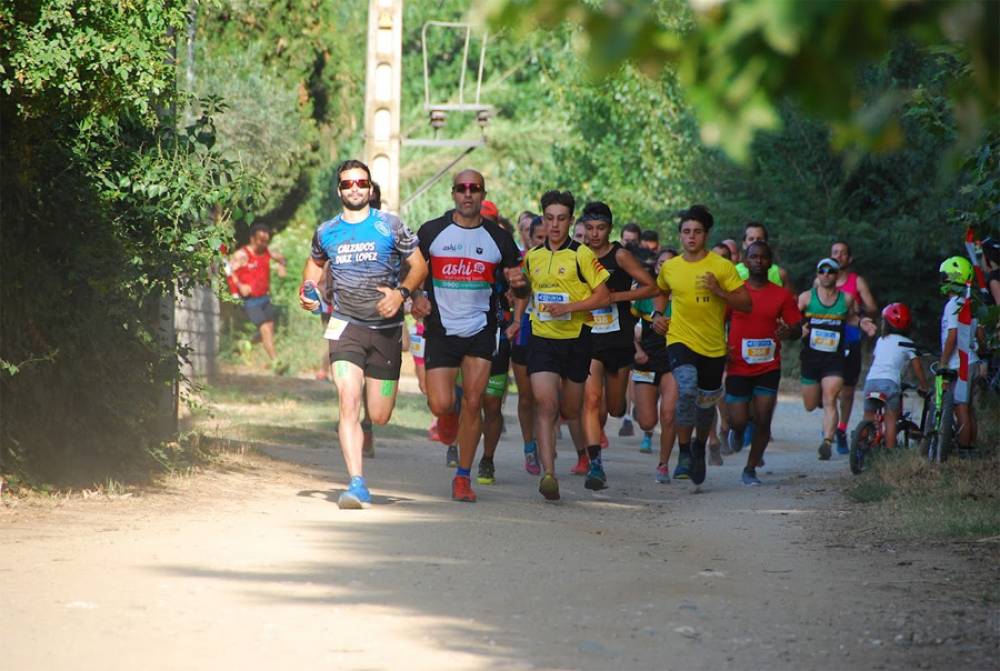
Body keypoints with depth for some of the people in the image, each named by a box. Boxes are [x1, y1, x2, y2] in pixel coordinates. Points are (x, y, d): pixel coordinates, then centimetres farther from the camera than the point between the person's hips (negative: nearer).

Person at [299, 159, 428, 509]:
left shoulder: (390, 226, 1)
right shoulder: (326, 232, 8)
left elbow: (419, 265, 4)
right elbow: (315, 262, 28)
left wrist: (401, 293, -13)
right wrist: (308, 290, 8)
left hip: (386, 327, 0)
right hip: (346, 326, 0)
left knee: (379, 417, 3)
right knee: (349, 402, -19)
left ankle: (356, 428, 42)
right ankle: (357, 484, -21)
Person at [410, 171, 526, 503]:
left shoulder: (498, 238, 4)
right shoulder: (431, 231, 1)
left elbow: (518, 288, 11)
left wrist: (519, 284, -13)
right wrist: (416, 298, -10)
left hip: (480, 331, 0)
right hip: (441, 330, 0)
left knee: (473, 403, -6)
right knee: (440, 405, -9)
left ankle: (463, 476, 5)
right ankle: (450, 414, 30)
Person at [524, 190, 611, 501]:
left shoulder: (581, 254, -5)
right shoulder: (532, 257, 9)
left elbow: (603, 296, -8)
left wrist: (568, 307, -18)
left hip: (576, 338, -2)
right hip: (542, 338, 2)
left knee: (570, 410, 9)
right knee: (545, 404, -16)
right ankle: (548, 473, -22)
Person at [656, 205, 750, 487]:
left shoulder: (722, 267, -4)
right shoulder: (669, 267, 4)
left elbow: (746, 304, -5)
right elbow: (661, 293, 26)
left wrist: (719, 291, -19)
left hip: (714, 347, 1)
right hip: (680, 341, -1)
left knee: (707, 403, 14)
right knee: (686, 389, -28)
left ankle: (699, 447, 43)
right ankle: (684, 451, -16)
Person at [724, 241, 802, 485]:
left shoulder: (782, 295, 2)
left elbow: (798, 329, 4)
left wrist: (789, 333, -20)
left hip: (768, 367, 1)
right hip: (738, 367, -1)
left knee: (764, 420, -5)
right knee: (739, 420, -4)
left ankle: (750, 469, 9)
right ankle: (736, 430, 34)